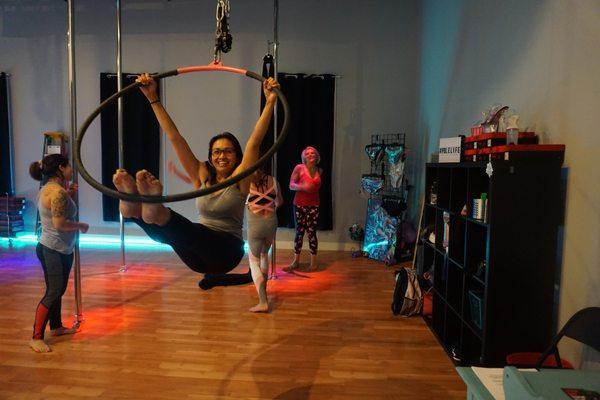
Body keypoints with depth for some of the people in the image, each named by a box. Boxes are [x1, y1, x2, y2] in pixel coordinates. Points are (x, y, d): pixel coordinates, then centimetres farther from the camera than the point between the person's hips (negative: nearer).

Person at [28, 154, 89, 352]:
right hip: (54, 251, -10)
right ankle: (36, 338, 3)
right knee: (53, 293, -5)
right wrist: (81, 226, -11)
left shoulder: (49, 188, 12)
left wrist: (69, 194, 11)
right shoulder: (58, 191, -20)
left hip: (60, 249, 10)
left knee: (58, 290, 18)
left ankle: (56, 327, 32)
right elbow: (59, 223, -25)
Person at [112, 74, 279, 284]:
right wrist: (153, 99, 6)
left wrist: (270, 103, -20)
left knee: (187, 230, -35)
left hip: (227, 252, -4)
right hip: (199, 257, 4)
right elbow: (175, 138, 7)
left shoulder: (239, 179, 1)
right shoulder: (202, 176, 10)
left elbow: (255, 141, -11)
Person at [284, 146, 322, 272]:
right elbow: (291, 185, -9)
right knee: (299, 232, 4)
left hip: (314, 205, 2)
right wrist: (302, 187, -25)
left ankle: (314, 262, 7)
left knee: (311, 232, -2)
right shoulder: (299, 168, -4)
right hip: (299, 205, -1)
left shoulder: (319, 171, 8)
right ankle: (296, 261, 14)